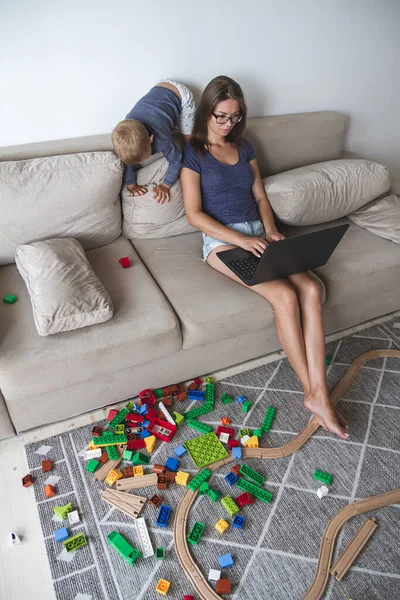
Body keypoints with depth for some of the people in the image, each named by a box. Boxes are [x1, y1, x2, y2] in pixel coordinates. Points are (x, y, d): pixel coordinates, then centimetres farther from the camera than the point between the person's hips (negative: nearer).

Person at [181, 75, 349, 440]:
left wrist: (270, 230, -3)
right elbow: (194, 214, -9)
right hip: (222, 240, -5)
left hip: (257, 234, 6)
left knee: (311, 289, -21)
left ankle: (320, 395, -20)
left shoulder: (244, 147, 18)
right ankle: (311, 391, -13)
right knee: (285, 295, -28)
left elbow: (260, 196, 18)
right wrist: (241, 240, -17)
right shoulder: (194, 153, 0)